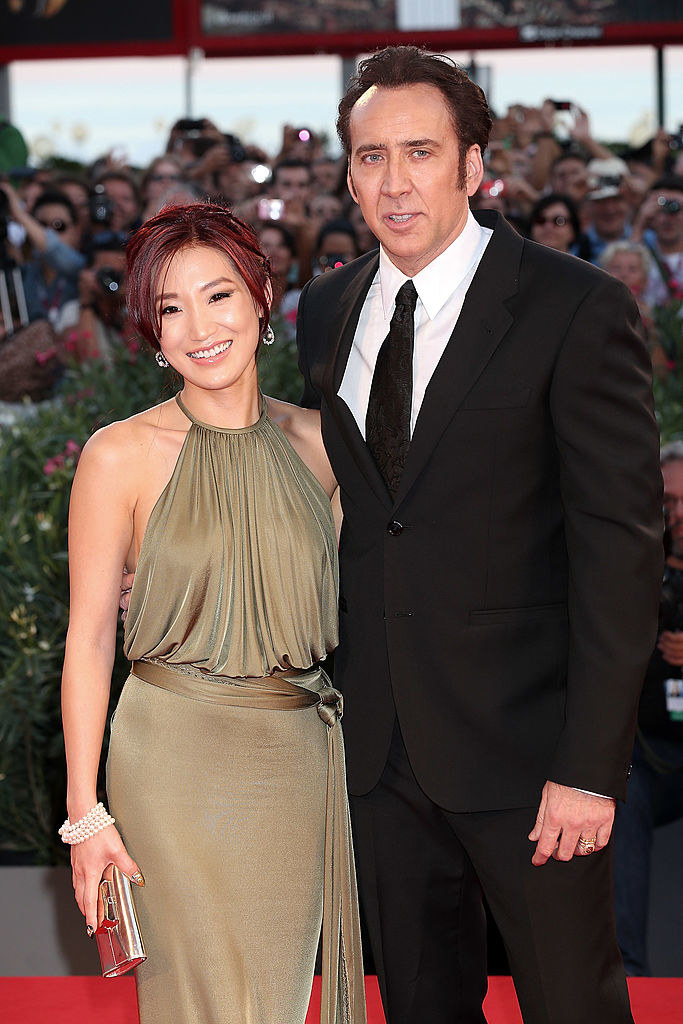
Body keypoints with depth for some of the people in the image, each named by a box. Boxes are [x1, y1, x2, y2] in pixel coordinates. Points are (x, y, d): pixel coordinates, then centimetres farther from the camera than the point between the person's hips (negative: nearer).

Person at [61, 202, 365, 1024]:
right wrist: (86, 813, -8)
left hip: (302, 761, 4)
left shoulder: (313, 441, 4)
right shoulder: (123, 455, -7)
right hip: (183, 760, -4)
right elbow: (88, 640, -5)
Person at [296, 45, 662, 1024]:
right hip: (377, 740, 5)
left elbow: (621, 545, -13)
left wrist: (590, 763, -17)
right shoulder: (325, 311, 8)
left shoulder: (577, 310, -11)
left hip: (523, 741, -5)